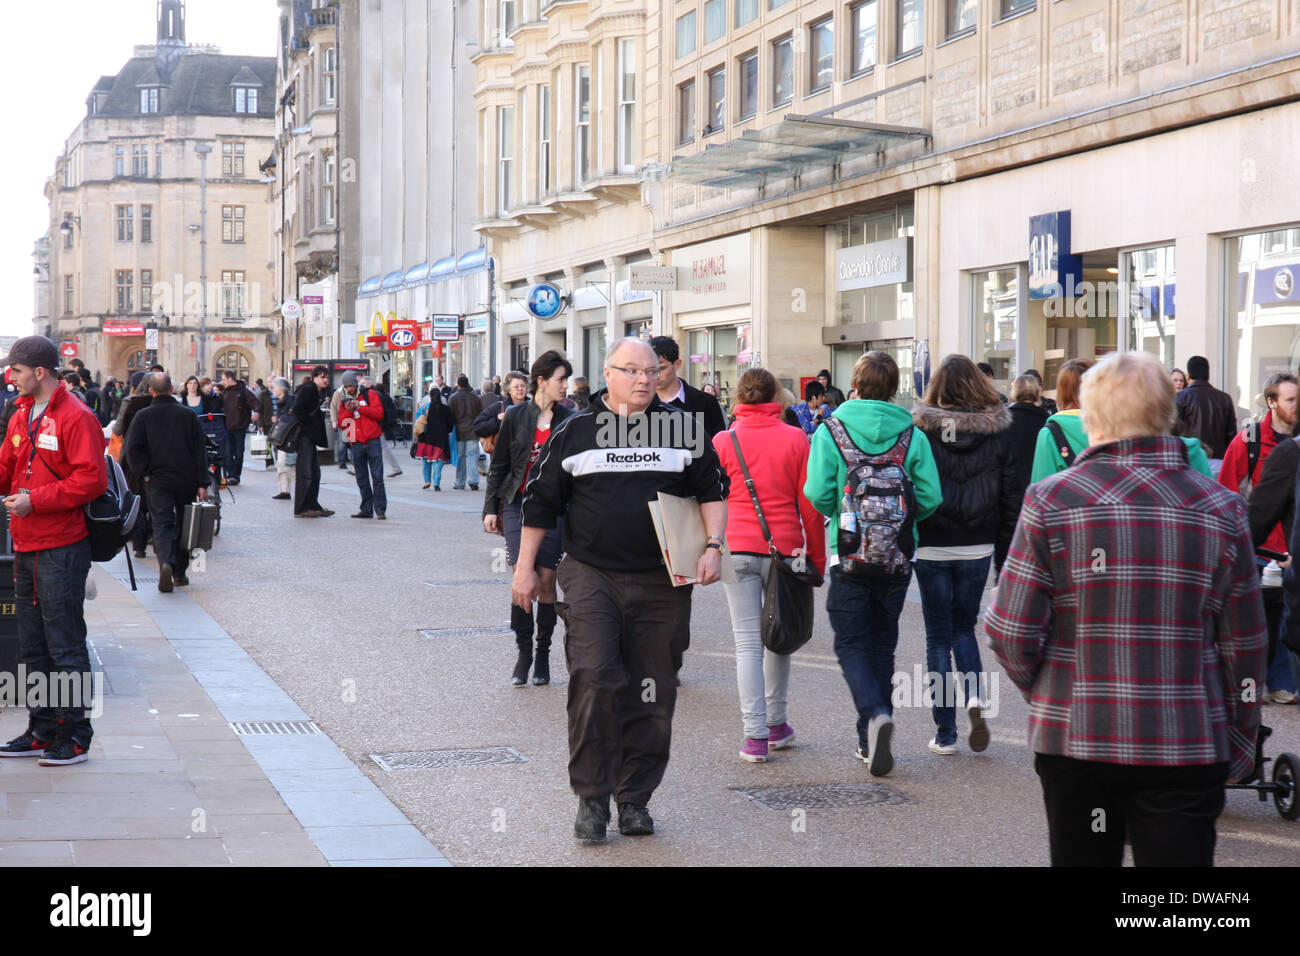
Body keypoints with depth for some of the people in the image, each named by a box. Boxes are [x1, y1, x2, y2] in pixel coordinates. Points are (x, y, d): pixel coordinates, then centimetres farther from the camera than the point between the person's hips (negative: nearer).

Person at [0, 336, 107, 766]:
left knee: (65, 645, -3)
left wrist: (36, 500, -21)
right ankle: (42, 731, 24)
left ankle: (74, 736, 4)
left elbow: (92, 479, -19)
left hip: (61, 548, -9)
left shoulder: (76, 418, -12)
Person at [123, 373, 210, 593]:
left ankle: (166, 563, -29)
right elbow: (200, 450, 0)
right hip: (186, 481, 1)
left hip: (157, 482, -1)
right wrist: (202, 484, 1)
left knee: (162, 525, -3)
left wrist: (143, 474, -1)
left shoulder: (143, 416, -2)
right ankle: (180, 573, 20)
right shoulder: (188, 415, 1)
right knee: (184, 524, 14)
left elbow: (131, 449, -10)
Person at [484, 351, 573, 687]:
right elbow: (499, 465, 6)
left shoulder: (568, 421, 4)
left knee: (546, 581, 1)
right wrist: (491, 508, 3)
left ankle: (543, 654, 14)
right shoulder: (515, 416, 0)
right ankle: (524, 651, 5)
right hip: (518, 504, -1)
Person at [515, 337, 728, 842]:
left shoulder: (682, 428, 8)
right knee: (593, 678, -16)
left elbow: (712, 491, 14)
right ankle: (591, 796, -5)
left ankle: (634, 797, 17)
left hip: (660, 582, 2)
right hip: (591, 577, -2)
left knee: (652, 695, 4)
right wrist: (525, 567, 9)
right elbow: (541, 502, 11)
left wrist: (713, 546, -1)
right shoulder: (573, 431, 5)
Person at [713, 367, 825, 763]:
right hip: (784, 548, 1)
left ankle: (755, 736, -6)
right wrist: (817, 556, 9)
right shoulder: (795, 439, 0)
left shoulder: (723, 441, 0)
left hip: (738, 549, -1)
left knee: (748, 643, 0)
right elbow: (810, 503, 1)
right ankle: (777, 723, 26)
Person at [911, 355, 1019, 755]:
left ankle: (945, 733, 7)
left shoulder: (920, 430, -8)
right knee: (964, 627, 20)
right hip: (978, 547, 2)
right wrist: (1006, 557, 9)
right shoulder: (999, 432, 0)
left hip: (931, 547, -2)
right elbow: (1011, 498, 2)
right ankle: (976, 696, -5)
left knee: (938, 635, 7)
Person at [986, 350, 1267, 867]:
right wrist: (1239, 746, 14)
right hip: (1188, 746, 0)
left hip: (1076, 740, 0)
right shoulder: (1221, 509, -1)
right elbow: (1244, 645, 2)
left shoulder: (1051, 500, -7)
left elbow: (1012, 633, -7)